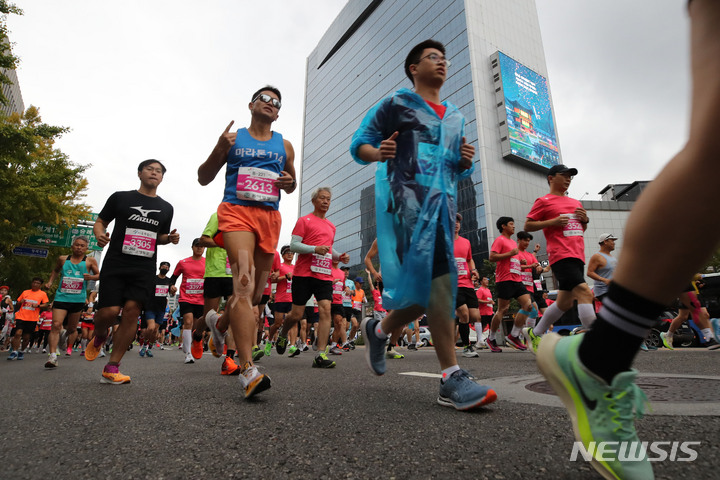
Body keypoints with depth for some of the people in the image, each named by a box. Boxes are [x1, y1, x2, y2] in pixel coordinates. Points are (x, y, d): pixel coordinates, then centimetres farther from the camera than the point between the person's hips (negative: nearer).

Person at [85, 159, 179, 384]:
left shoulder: (166, 208, 15)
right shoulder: (120, 197, 8)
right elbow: (100, 222, 13)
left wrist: (170, 238, 3)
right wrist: (99, 234, -9)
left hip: (145, 268, 2)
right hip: (115, 264, -2)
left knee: (132, 312, -9)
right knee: (110, 311, -11)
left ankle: (111, 369, 1)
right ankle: (99, 337, 27)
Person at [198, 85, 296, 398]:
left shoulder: (284, 146, 20)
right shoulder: (233, 138, 12)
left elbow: (290, 185, 28)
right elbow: (203, 179, 11)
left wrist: (290, 182, 3)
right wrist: (219, 149, -6)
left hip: (270, 217, 4)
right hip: (236, 211, -4)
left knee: (256, 293, 8)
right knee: (244, 282, -24)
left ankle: (220, 319, 40)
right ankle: (248, 371, -27)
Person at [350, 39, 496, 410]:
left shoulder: (455, 117, 30)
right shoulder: (395, 105, 13)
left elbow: (457, 170, 30)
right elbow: (359, 143, 9)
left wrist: (465, 162, 6)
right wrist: (377, 153, -14)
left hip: (442, 199, 7)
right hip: (406, 195, -6)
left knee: (427, 287, 0)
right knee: (435, 282, -19)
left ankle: (379, 330, 26)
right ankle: (452, 379, -14)